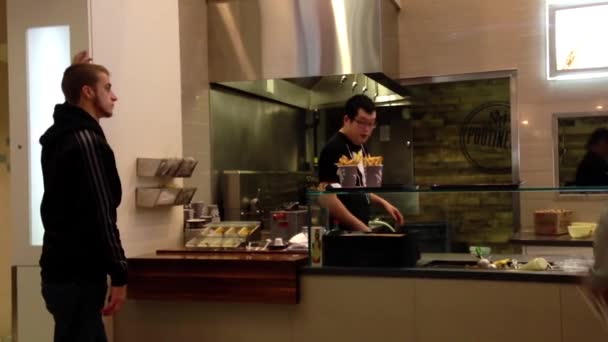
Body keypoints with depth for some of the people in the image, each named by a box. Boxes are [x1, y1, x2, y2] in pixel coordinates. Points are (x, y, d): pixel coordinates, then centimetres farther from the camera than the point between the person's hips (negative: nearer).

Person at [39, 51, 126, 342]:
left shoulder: (61, 134, 11)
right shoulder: (87, 141, -19)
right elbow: (100, 217, -22)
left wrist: (74, 72, 32)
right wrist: (119, 275, -17)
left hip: (63, 268, 10)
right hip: (76, 275, -10)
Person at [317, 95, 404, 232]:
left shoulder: (361, 147, 10)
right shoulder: (334, 149, -17)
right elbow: (327, 198, -24)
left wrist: (383, 202, 10)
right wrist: (359, 226, -23)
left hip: (361, 228, 9)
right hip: (342, 230, -9)